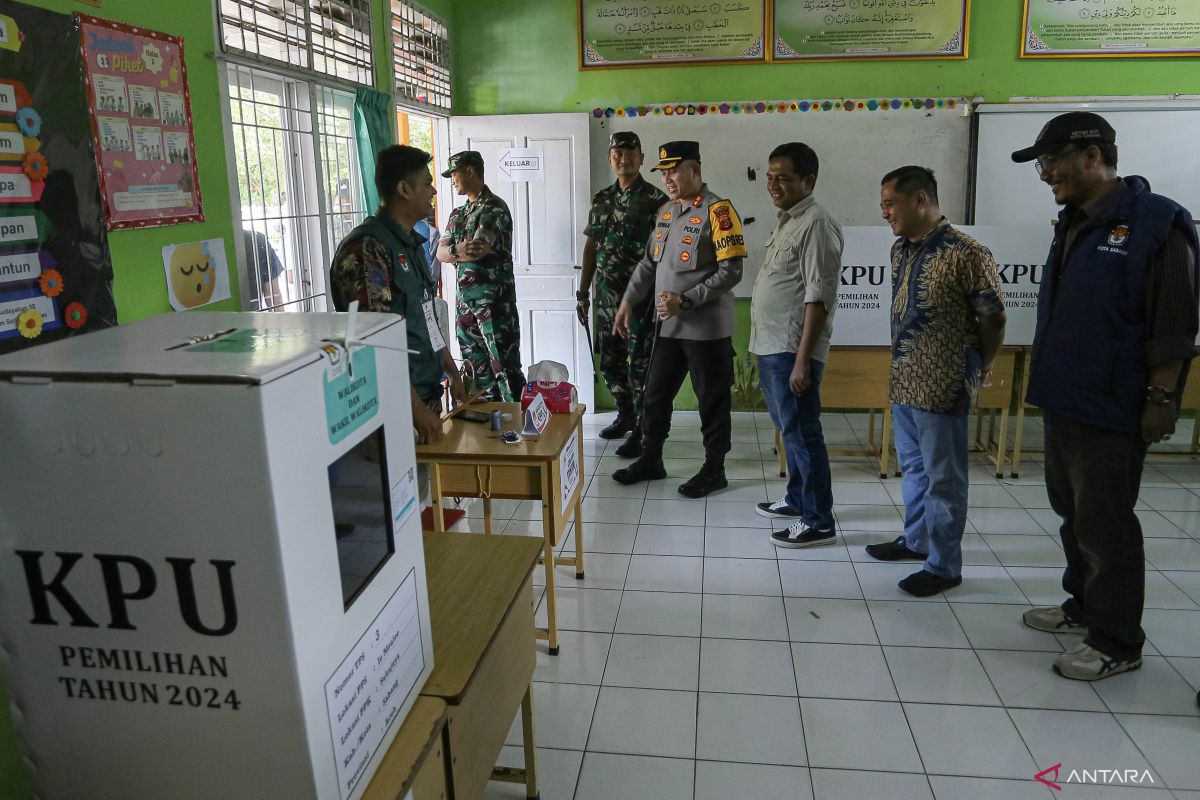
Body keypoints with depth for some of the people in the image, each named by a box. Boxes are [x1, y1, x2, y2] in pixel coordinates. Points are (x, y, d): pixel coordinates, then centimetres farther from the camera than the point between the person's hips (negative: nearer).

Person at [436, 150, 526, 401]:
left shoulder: (494, 208, -10)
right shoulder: (458, 213, 15)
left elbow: (478, 250, -21)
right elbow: (440, 252, 4)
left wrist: (454, 251, -4)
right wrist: (460, 250, -15)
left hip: (494, 299, -8)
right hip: (465, 300, 8)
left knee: (504, 366, -7)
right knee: (477, 367, 12)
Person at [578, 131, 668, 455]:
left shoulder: (655, 200, -6)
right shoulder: (601, 199, 11)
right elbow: (591, 247, 15)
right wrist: (583, 292, 13)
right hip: (607, 297, 6)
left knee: (639, 366, -1)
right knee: (610, 363, 14)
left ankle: (642, 430, 10)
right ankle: (625, 416, 32)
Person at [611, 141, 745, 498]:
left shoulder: (717, 210, -13)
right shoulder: (665, 211, 11)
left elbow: (731, 271, -19)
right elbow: (649, 263, 17)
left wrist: (684, 300, -23)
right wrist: (628, 301, 10)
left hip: (707, 328, -7)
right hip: (668, 325, 8)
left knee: (712, 400, 6)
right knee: (655, 395, 15)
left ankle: (714, 470, 19)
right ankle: (650, 460, 30)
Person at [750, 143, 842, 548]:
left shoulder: (817, 224, -14)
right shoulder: (787, 220, 16)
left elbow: (818, 297, -20)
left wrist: (802, 359, -23)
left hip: (791, 350, -10)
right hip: (770, 347, 10)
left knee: (802, 433, -3)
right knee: (789, 430, 19)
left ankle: (819, 521, 7)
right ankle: (797, 499, 33)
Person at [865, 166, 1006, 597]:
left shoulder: (967, 254, -16)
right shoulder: (899, 250, 8)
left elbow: (993, 321, -10)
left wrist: (974, 375, -3)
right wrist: (899, 371, 14)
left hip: (942, 389, -8)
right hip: (902, 384, 8)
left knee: (943, 479, 4)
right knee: (913, 468, 21)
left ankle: (944, 566, 17)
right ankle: (915, 540, 38)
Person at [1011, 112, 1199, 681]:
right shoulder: (1073, 225, 12)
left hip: (1110, 412, -8)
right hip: (1062, 401, 8)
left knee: (1103, 525, 0)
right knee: (1073, 512, 18)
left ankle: (1116, 643, 14)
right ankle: (1084, 605, 36)